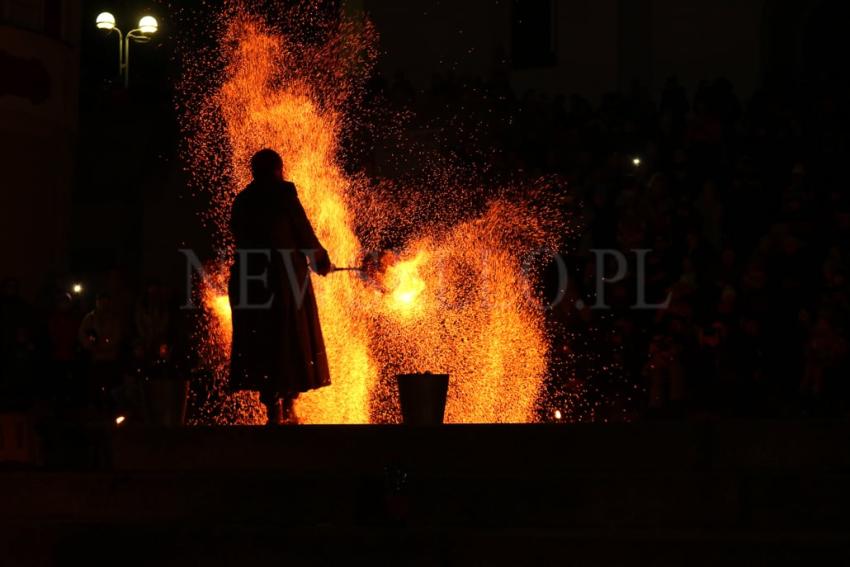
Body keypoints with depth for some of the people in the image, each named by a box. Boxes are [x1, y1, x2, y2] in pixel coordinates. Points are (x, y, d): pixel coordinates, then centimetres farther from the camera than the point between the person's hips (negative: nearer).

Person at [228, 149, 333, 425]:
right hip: (285, 276, -5)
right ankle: (288, 409, 5)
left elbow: (241, 240, 13)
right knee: (291, 340, 4)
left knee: (261, 343, 7)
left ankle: (273, 411, 6)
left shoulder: (241, 201, 11)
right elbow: (303, 229, -5)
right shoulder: (283, 192, -5)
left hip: (249, 279, 5)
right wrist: (321, 258, 12)